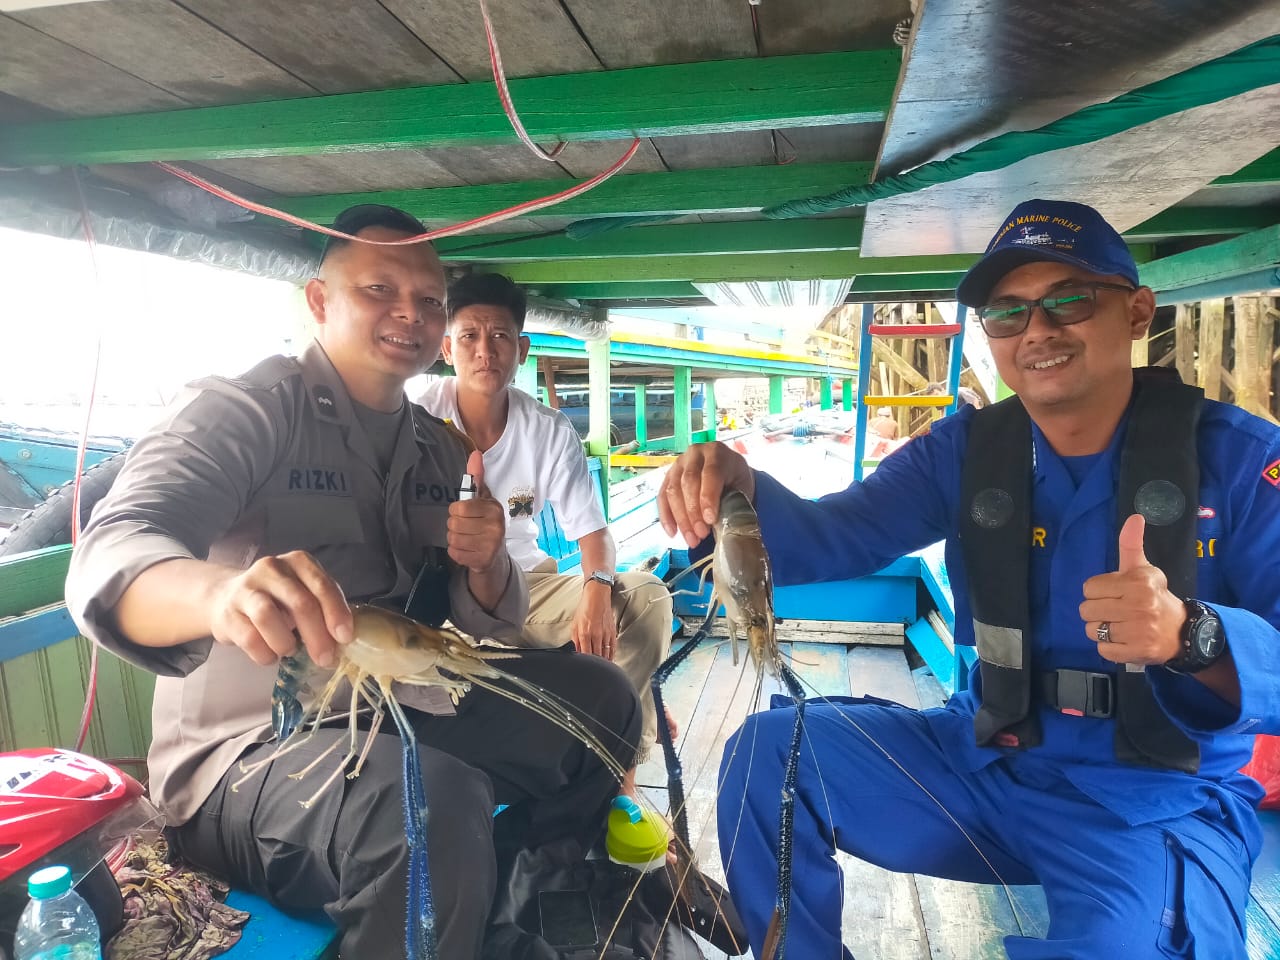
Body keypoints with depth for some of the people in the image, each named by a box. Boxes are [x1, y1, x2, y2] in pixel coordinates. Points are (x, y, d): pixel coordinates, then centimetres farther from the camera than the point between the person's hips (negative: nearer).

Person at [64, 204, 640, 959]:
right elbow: (111, 561, -26)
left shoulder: (440, 448, 9)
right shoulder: (247, 408, -10)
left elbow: (488, 625, 9)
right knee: (434, 801, -35)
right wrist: (220, 592, -50)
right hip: (249, 754, -7)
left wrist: (485, 565, -15)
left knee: (599, 699, 1)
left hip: (397, 722, 7)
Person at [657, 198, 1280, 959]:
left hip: (1163, 805, -3)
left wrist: (1192, 637, -39)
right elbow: (830, 539, -7)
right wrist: (739, 486, -27)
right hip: (988, 761, 4)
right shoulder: (966, 451, 0)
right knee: (768, 756, -7)